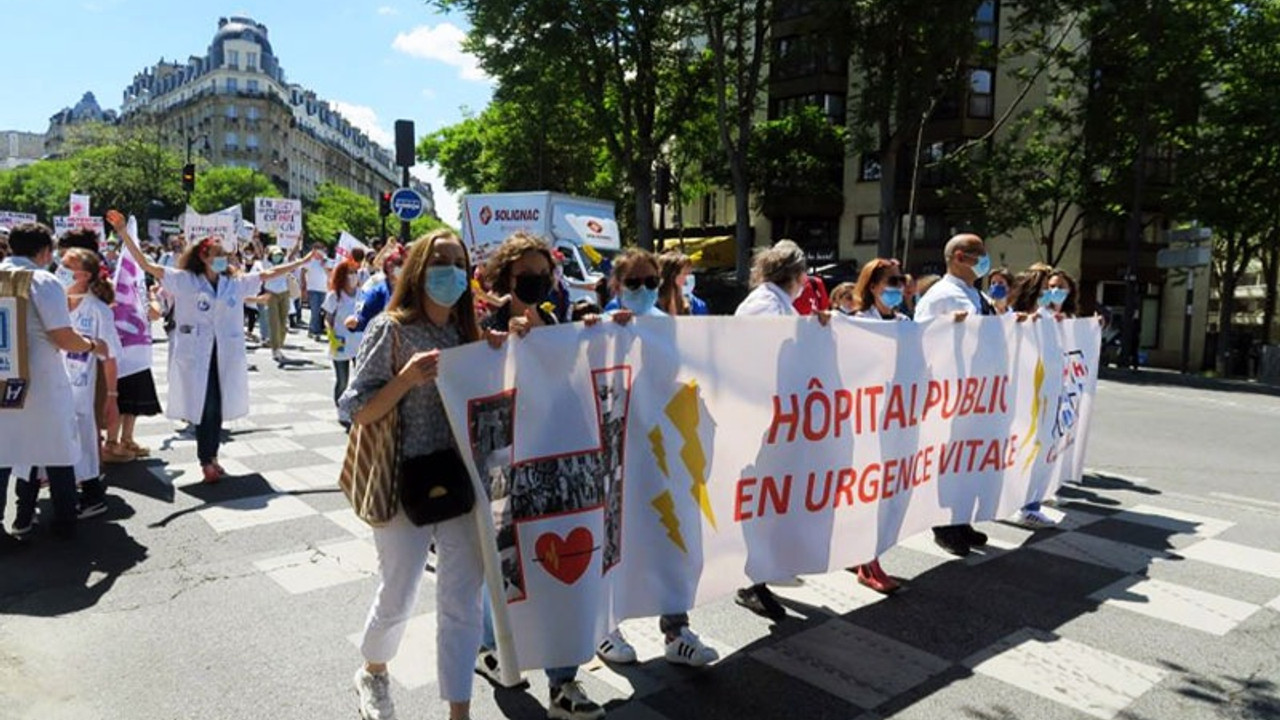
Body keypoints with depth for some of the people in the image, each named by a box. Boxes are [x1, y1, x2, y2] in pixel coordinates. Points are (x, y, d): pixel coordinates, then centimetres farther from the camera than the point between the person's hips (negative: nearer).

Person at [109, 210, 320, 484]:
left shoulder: (236, 282, 8)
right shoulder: (184, 280, -1)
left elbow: (269, 274, 11)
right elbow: (147, 264, -5)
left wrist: (304, 261, 11)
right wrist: (124, 233, -13)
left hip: (226, 356, 3)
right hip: (196, 354, -3)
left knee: (218, 407, 10)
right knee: (204, 407, 1)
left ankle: (210, 457, 25)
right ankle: (207, 460, 13)